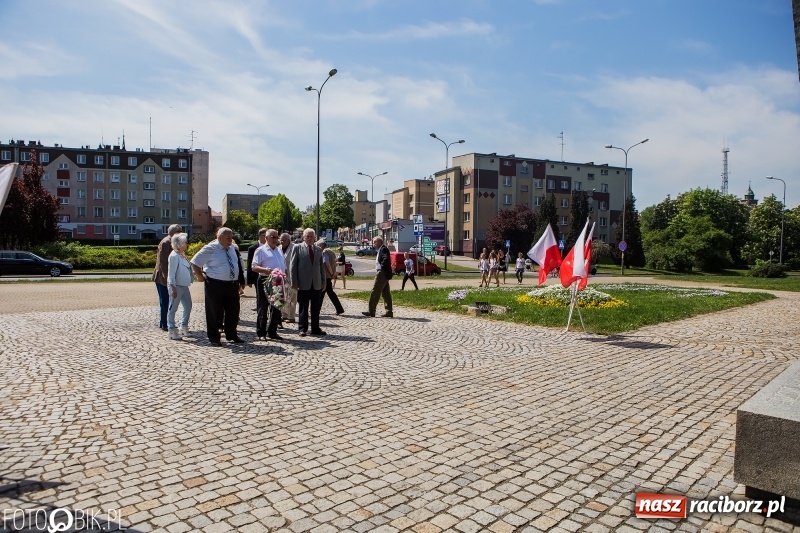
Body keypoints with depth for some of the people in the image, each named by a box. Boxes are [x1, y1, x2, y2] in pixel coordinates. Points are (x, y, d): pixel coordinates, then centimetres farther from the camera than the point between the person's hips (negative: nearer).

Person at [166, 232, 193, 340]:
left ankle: (184, 327, 26)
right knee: (173, 309, 1)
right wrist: (173, 288, -19)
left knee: (188, 306, 15)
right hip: (176, 286, -9)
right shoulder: (174, 256, -15)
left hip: (184, 286, 9)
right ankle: (172, 331, 7)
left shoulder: (182, 255, 12)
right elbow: (171, 273, -18)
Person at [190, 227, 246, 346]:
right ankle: (214, 337, 17)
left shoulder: (233, 248, 9)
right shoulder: (210, 248, -10)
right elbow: (195, 262, -6)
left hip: (233, 284, 6)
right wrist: (200, 277, -6)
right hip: (215, 285, -6)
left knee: (233, 311, 12)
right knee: (215, 312, 2)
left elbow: (239, 265, 21)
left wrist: (241, 283, 17)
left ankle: (232, 335, 28)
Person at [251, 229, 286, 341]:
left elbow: (284, 267, 21)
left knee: (277, 308, 10)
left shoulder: (279, 250, 17)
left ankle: (272, 332, 20)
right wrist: (265, 270, -27)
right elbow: (254, 267, -10)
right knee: (262, 308, 1)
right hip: (265, 282, -6)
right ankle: (261, 333, 9)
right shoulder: (261, 250, -3)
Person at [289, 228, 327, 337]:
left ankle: (315, 329, 16)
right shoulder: (298, 248, 1)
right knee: (303, 308, 4)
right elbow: (293, 266, -2)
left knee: (316, 308, 8)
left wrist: (323, 281, 11)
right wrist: (294, 282, -8)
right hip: (303, 284, -4)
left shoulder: (318, 250, 14)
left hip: (317, 284, 4)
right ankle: (302, 329, 12)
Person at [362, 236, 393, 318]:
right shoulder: (380, 250, 18)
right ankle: (389, 312, 12)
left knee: (375, 292, -6)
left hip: (382, 274, -10)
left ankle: (371, 311, -2)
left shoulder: (383, 249, -12)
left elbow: (386, 259, -27)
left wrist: (382, 267, -19)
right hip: (382, 274, 10)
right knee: (386, 293, 10)